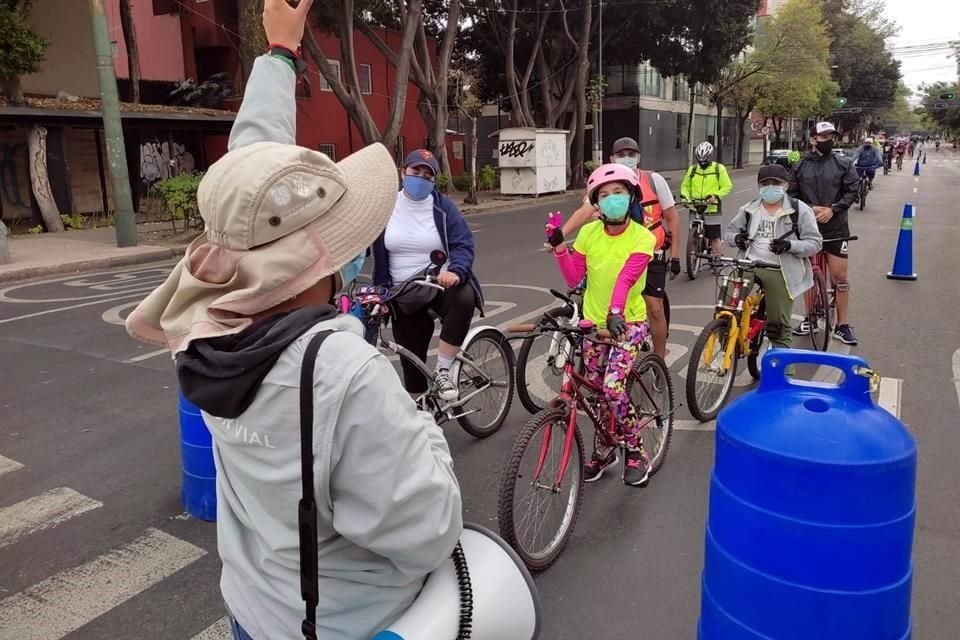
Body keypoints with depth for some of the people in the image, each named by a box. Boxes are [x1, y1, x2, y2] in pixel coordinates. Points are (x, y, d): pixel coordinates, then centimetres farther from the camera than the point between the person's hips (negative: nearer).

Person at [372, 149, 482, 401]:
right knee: (411, 354, 5)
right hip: (403, 296, 2)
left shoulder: (443, 206, -3)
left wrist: (455, 271, -32)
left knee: (464, 297, -35)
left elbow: (463, 244, -9)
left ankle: (442, 371, -22)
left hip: (440, 285, -2)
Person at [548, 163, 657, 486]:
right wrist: (558, 246, -15)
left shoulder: (642, 237, -13)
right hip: (593, 320, 5)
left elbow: (626, 278, -28)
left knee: (612, 388, -18)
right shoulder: (588, 232, -2)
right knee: (595, 391, 11)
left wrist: (615, 312, -43)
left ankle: (636, 451, 6)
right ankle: (606, 447, 34)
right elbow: (574, 278, -3)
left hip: (627, 321, -4)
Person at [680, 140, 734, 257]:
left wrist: (716, 196, -18)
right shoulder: (692, 169, 9)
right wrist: (685, 196, -5)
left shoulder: (719, 169, -1)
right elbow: (685, 185, 15)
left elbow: (727, 186, -2)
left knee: (715, 238, -1)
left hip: (712, 209, -3)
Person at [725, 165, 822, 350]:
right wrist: (736, 238, -6)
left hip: (780, 273, -2)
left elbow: (815, 242, -1)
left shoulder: (799, 210, 0)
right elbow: (729, 231, 19)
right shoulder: (749, 209, 10)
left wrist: (789, 245, -20)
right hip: (749, 265, 3)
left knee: (778, 327, 2)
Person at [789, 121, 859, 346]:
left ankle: (842, 326, 7)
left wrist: (832, 209, -16)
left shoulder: (843, 164, 0)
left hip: (836, 228, -1)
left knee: (840, 277, -1)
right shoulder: (800, 166, 2)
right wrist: (811, 209, -12)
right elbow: (792, 195, 3)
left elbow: (852, 192, -2)